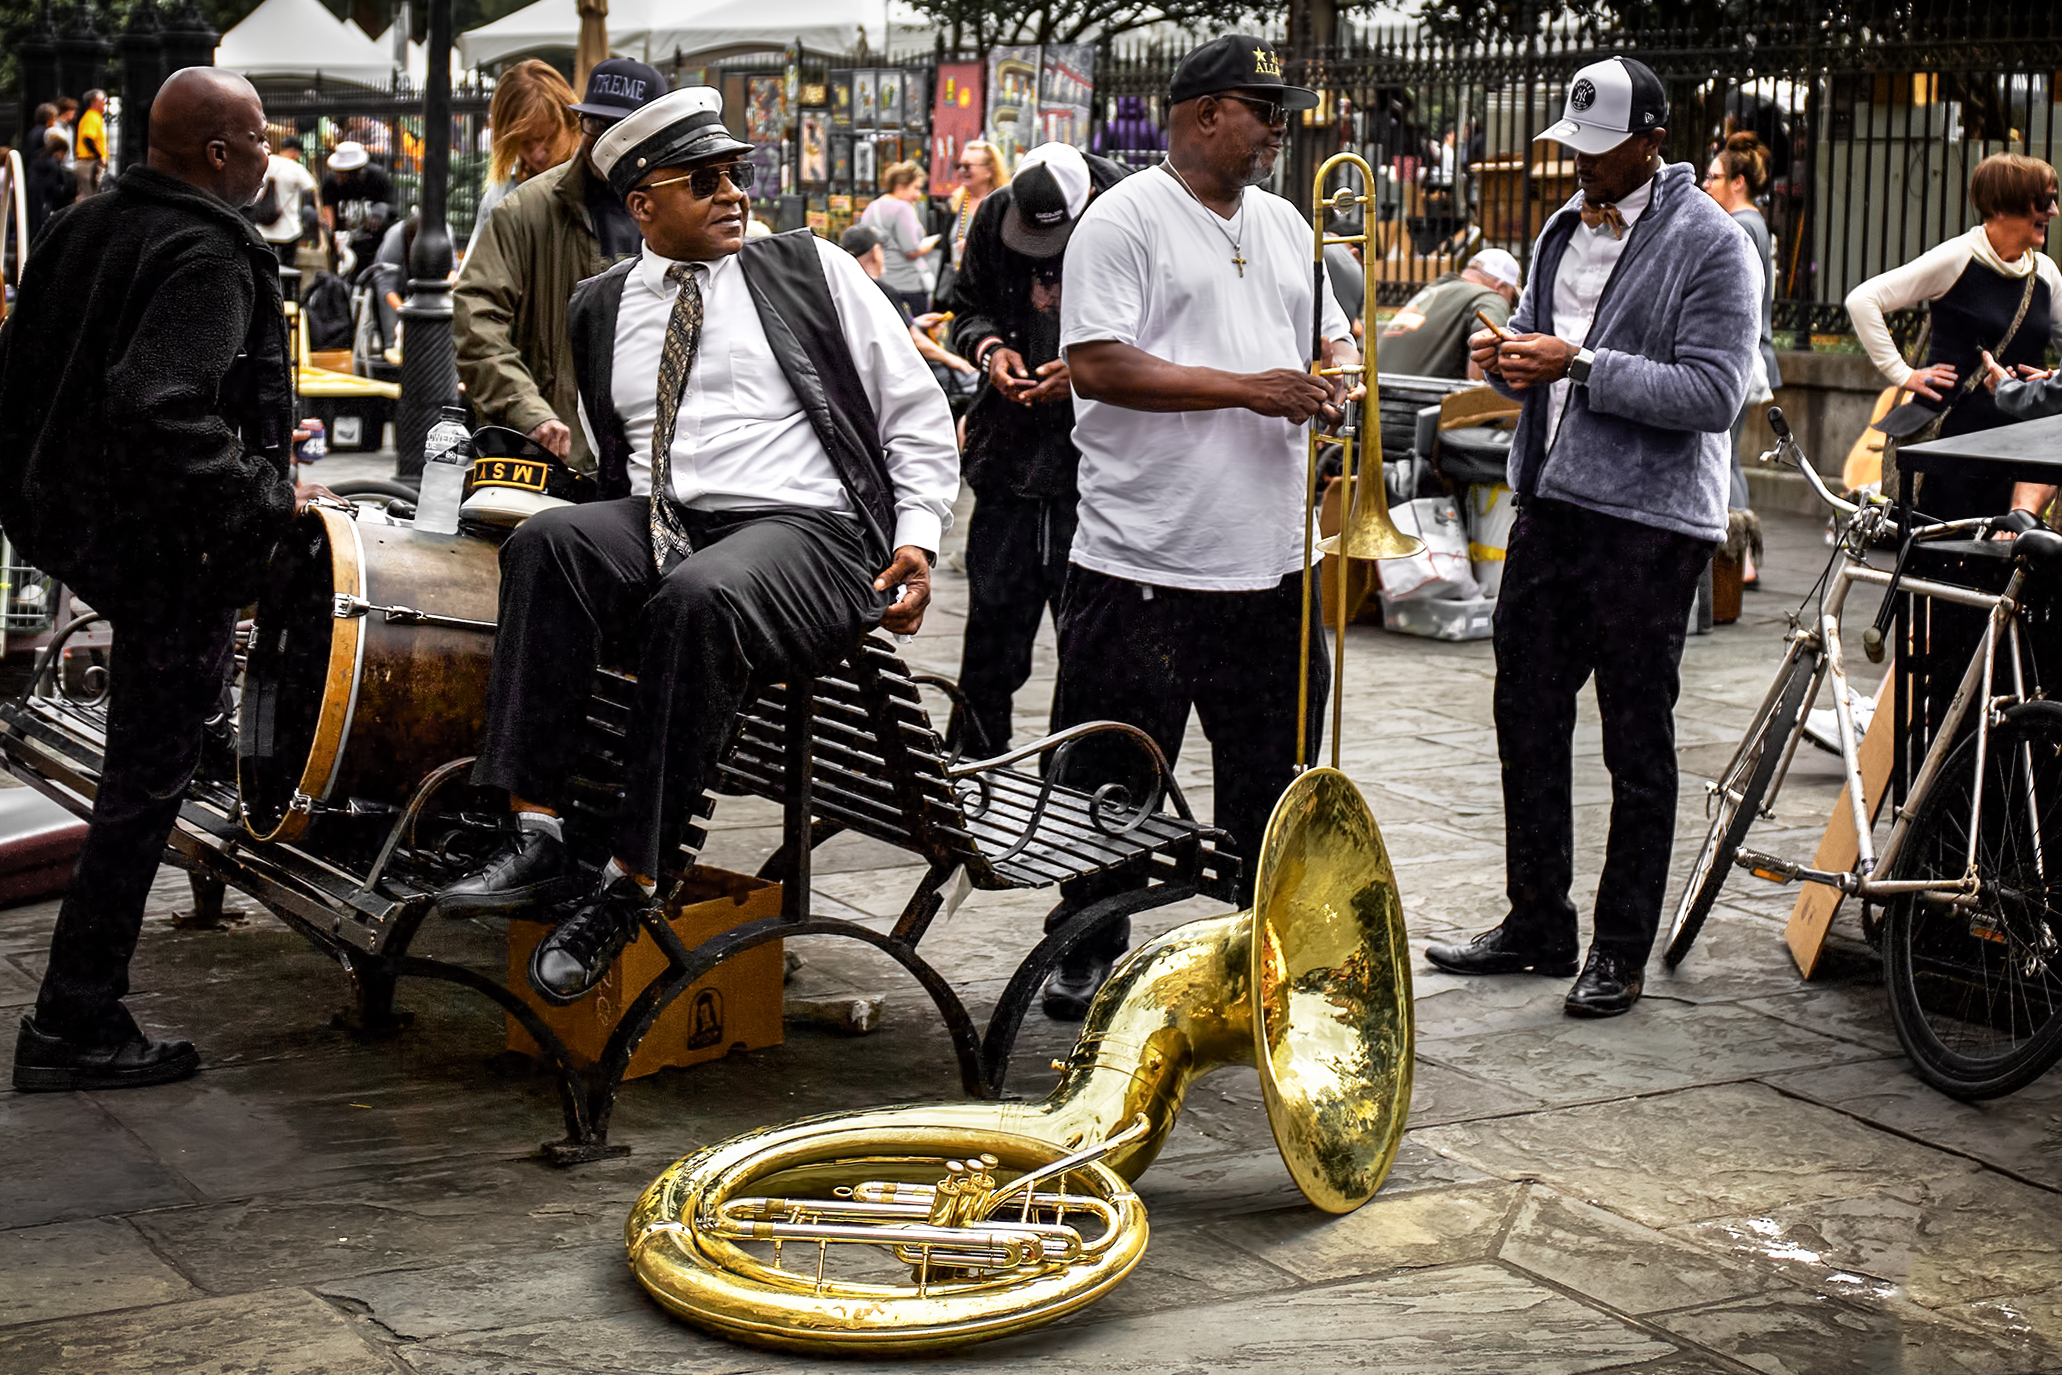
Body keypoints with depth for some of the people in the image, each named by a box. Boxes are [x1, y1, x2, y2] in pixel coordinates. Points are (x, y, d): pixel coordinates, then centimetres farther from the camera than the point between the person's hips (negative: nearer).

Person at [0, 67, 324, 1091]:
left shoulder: (83, 225, 8)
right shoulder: (207, 257, -20)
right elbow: (161, 410, -34)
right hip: (164, 545, -9)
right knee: (145, 781, -2)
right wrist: (260, 497, -23)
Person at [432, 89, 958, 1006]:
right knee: (546, 541, -27)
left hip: (802, 532, -3)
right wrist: (621, 548, 7)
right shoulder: (600, 309, 17)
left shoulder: (812, 270, 9)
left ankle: (628, 885, -30)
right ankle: (534, 834, -29)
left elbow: (917, 414, 9)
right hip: (655, 526, 4)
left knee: (699, 597, -36)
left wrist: (916, 539, -2)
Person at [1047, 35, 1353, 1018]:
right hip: (1143, 564, -7)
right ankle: (1087, 953, 18)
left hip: (1270, 562, 7)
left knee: (1273, 770, 13)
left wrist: (1341, 371, 1)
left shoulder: (1281, 224, 16)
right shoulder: (1126, 219, -7)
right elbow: (1096, 365, -17)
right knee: (1113, 784, 3)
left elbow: (1330, 338, 26)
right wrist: (1249, 389, -17)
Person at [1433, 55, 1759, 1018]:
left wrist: (1579, 364, -21)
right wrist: (1505, 357, 1)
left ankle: (1621, 952, 10)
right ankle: (1537, 924, 23)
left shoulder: (1709, 244, -9)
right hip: (1549, 505, 7)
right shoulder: (1564, 230, 14)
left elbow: (1713, 394, -17)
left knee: (1638, 747, 1)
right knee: (1527, 721, 11)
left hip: (1649, 522, -7)